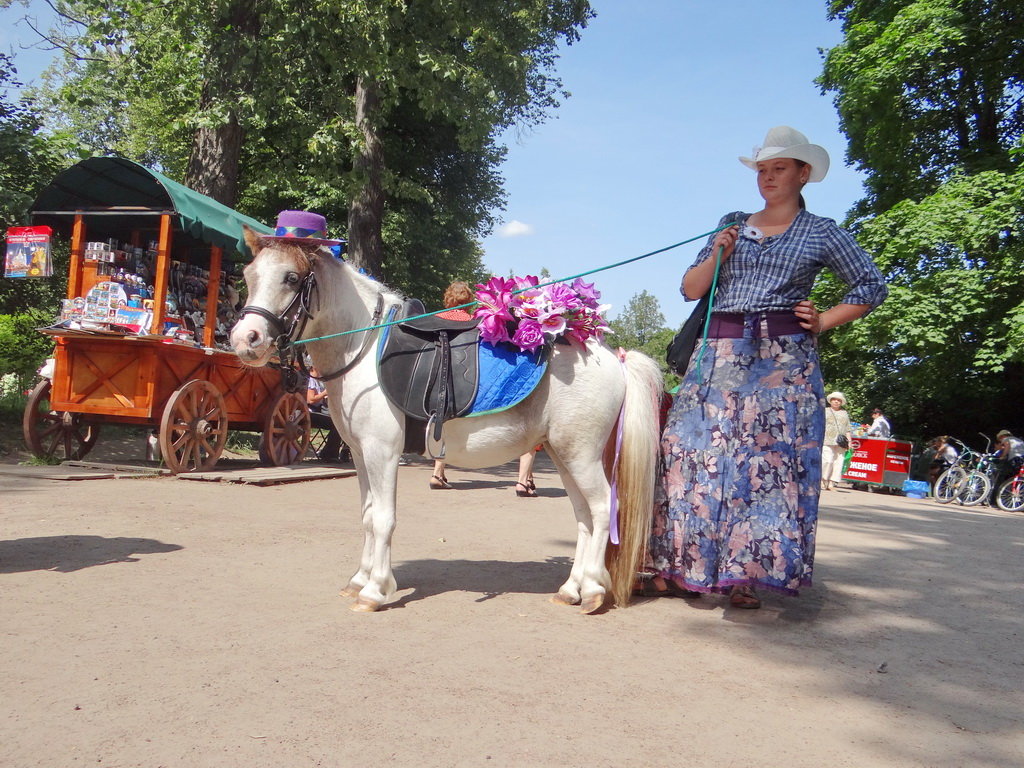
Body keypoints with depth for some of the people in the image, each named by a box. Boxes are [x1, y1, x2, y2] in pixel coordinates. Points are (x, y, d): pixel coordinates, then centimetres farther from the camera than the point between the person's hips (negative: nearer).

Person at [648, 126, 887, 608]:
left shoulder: (822, 233, 7)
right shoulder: (732, 225, 15)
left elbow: (872, 288, 11)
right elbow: (689, 289, 13)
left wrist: (823, 322, 0)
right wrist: (716, 256, -4)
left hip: (784, 359, -2)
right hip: (718, 355, 3)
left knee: (770, 461, -5)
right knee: (695, 452, -2)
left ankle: (747, 574, 3)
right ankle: (682, 567, 7)